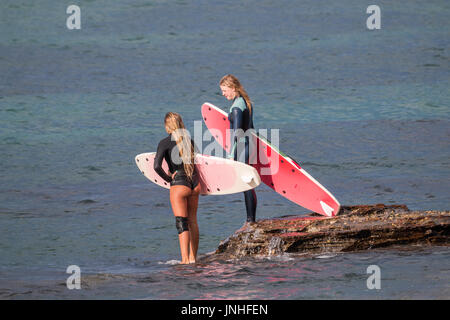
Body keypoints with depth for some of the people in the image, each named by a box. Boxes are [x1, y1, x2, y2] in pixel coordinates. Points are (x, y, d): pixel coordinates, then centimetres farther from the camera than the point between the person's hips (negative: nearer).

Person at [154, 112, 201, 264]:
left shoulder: (165, 143, -8)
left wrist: (168, 178, -3)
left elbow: (157, 166, -18)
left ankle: (185, 259, -14)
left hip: (179, 185, -5)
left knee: (182, 223, -6)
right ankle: (193, 257, 22)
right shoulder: (189, 140, 8)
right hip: (195, 184, 5)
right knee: (193, 221, 16)